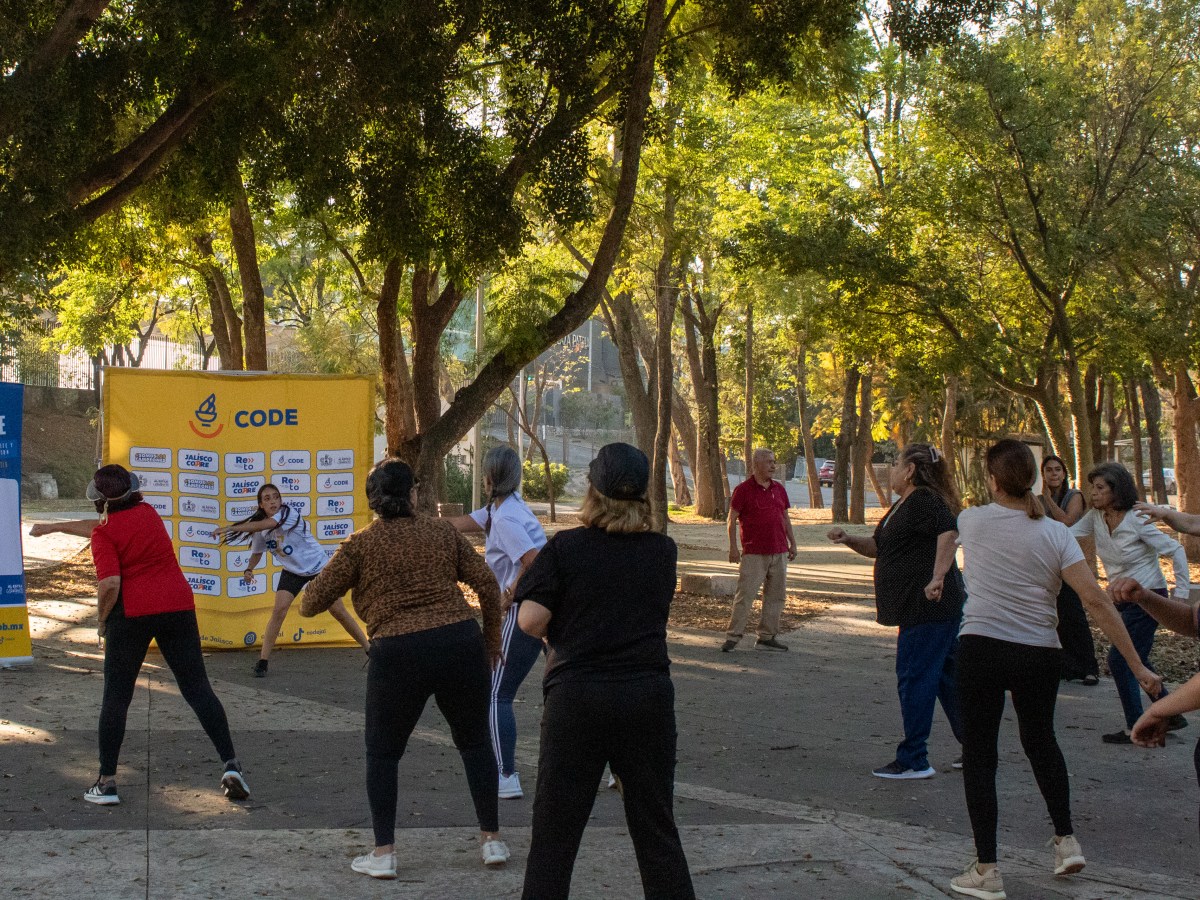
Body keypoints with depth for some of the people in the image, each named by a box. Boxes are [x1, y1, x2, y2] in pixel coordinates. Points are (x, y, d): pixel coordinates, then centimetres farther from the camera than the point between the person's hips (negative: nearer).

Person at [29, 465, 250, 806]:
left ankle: (106, 782, 8)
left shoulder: (104, 534, -4)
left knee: (116, 697, 7)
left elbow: (110, 583, -17)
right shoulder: (147, 512, 13)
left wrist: (102, 619, 1)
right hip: (178, 607, 4)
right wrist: (54, 527, 39)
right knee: (198, 689, 5)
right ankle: (231, 767, -4)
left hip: (131, 614, -4)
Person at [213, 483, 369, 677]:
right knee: (278, 610, -13)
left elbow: (265, 525, -46)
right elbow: (257, 552, 7)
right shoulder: (260, 528, -10)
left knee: (339, 612, -2)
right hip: (292, 571, 4)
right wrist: (249, 569, -14)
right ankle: (263, 661, -8)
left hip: (319, 567, -4)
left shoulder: (288, 514, -28)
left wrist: (230, 528, -51)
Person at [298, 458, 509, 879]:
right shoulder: (444, 532, 9)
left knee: (383, 752, 15)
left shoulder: (361, 544, 2)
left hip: (398, 653, -2)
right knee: (475, 742, 20)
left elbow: (311, 602, 2)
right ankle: (492, 840, 21)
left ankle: (383, 852, 11)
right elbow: (488, 584, 6)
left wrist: (308, 596, 25)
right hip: (460, 643, 2)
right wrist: (491, 639, 18)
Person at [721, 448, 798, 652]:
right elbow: (732, 519, -4)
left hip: (779, 552, 6)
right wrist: (733, 547, -9)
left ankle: (766, 637, 13)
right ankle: (733, 636, -3)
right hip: (754, 553, -6)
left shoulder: (779, 489, 13)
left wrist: (792, 543, 16)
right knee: (745, 594, -8)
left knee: (776, 596, 6)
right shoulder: (743, 490, -4)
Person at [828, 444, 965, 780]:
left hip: (929, 607, -11)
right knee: (947, 677, 16)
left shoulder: (924, 501, -14)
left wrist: (938, 578, -37)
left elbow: (948, 532, -31)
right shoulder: (902, 506, 19)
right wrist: (848, 539, 8)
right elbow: (879, 546, 25)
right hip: (918, 609, 11)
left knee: (914, 679, -5)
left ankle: (913, 761, 0)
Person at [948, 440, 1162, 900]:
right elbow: (1096, 600, -10)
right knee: (1040, 740, 27)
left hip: (981, 649, -2)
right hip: (1040, 655, 2)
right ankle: (1066, 840, 31)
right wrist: (1137, 665, -8)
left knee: (979, 754, 7)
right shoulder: (1055, 534, -4)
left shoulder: (972, 521, -5)